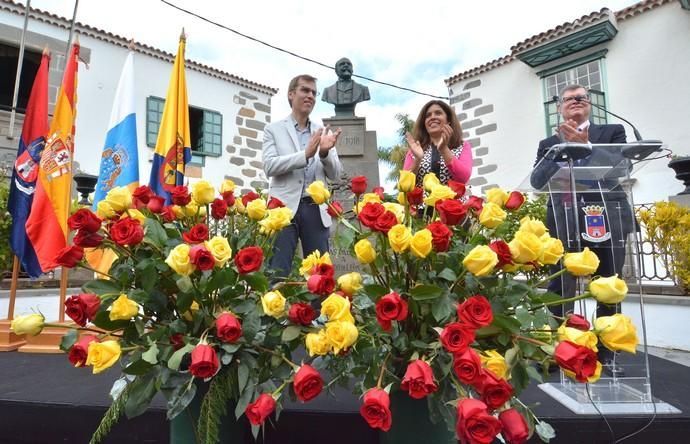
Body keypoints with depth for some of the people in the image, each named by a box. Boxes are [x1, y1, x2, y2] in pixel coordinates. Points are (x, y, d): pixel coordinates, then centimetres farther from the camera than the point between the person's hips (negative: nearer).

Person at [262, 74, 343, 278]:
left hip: (315, 209, 3)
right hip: (285, 208, -2)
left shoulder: (323, 133, 14)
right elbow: (269, 166, -6)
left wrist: (325, 153, -11)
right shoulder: (274, 129, 8)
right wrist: (306, 154, -17)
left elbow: (335, 174, 10)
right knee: (278, 272, -1)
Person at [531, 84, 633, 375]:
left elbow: (622, 167, -3)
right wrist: (563, 146, -9)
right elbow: (537, 181, -1)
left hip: (609, 221, 1)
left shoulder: (613, 132, 14)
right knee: (560, 293, -5)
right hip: (565, 225, 0)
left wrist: (585, 145, -11)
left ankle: (605, 355, 19)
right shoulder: (549, 144, 14)